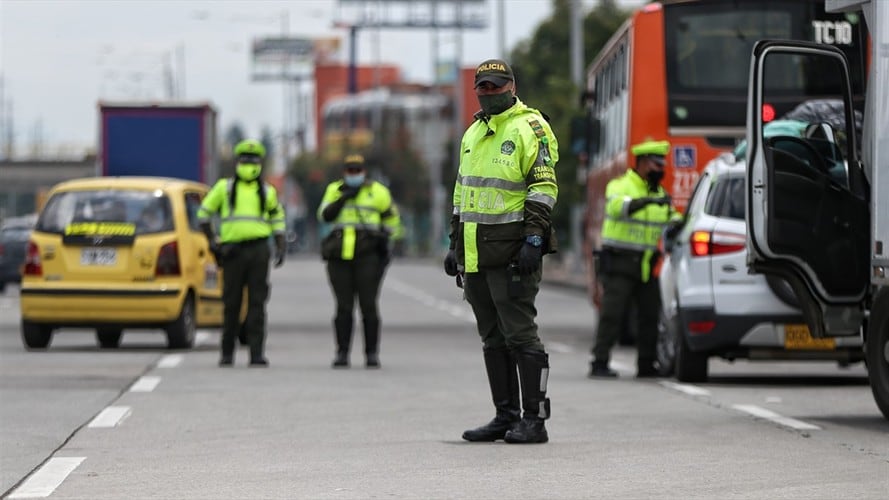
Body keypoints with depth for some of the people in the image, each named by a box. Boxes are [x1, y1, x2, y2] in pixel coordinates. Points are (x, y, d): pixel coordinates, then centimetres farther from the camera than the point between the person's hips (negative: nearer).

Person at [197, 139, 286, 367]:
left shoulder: (266, 191, 12)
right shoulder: (224, 187, 8)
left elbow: (277, 217, 22)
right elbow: (204, 213, 13)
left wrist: (281, 247, 9)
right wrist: (212, 243, 4)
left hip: (258, 249, 1)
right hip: (233, 251, -1)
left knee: (257, 303, -5)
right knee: (231, 303, 3)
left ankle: (257, 353, -6)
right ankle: (227, 352, 13)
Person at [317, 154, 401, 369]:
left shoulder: (377, 191, 7)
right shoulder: (334, 190, 13)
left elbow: (392, 217, 19)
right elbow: (324, 215, -2)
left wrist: (383, 235, 6)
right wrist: (344, 198, -11)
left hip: (367, 254, -2)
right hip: (340, 255, 2)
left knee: (368, 305, -5)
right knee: (343, 306, 1)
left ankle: (372, 353, 0)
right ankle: (342, 353, 5)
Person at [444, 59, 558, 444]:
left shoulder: (529, 128, -6)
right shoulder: (473, 134, 20)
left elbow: (544, 186, -12)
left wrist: (533, 239, -20)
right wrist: (455, 244, 21)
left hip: (511, 252, -8)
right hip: (475, 253, 8)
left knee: (520, 334, -9)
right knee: (493, 338, 10)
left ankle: (534, 419, -7)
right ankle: (506, 416, 15)